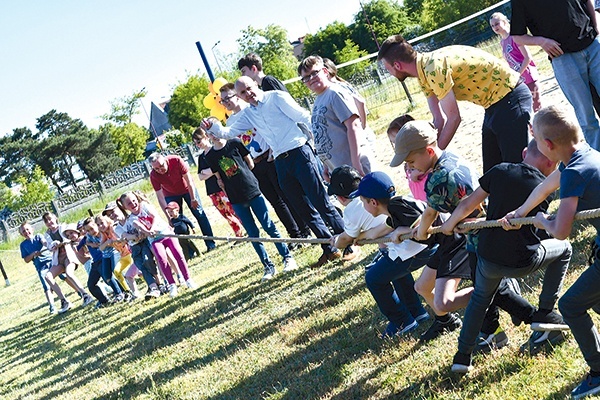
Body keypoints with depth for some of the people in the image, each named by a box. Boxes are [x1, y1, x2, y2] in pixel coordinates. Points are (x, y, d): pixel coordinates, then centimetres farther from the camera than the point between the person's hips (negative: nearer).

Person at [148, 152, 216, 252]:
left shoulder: (176, 161, -32)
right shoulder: (154, 176, -27)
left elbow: (189, 180, -22)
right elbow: (160, 198, -21)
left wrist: (193, 199, -18)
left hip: (187, 189, -1)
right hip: (171, 195, 1)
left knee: (199, 213, -2)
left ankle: (210, 244, 7)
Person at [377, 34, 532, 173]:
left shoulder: (434, 68, -25)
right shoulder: (424, 71, 5)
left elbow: (453, 118, -21)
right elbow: (439, 120, 6)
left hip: (510, 98, -10)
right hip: (494, 103, 10)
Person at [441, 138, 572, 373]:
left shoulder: (500, 171, -1)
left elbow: (468, 205, 4)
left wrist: (448, 225, 19)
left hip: (488, 259, 3)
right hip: (522, 262, -3)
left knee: (480, 298, 32)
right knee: (563, 249, 25)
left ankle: (463, 356, 25)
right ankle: (544, 314, 21)